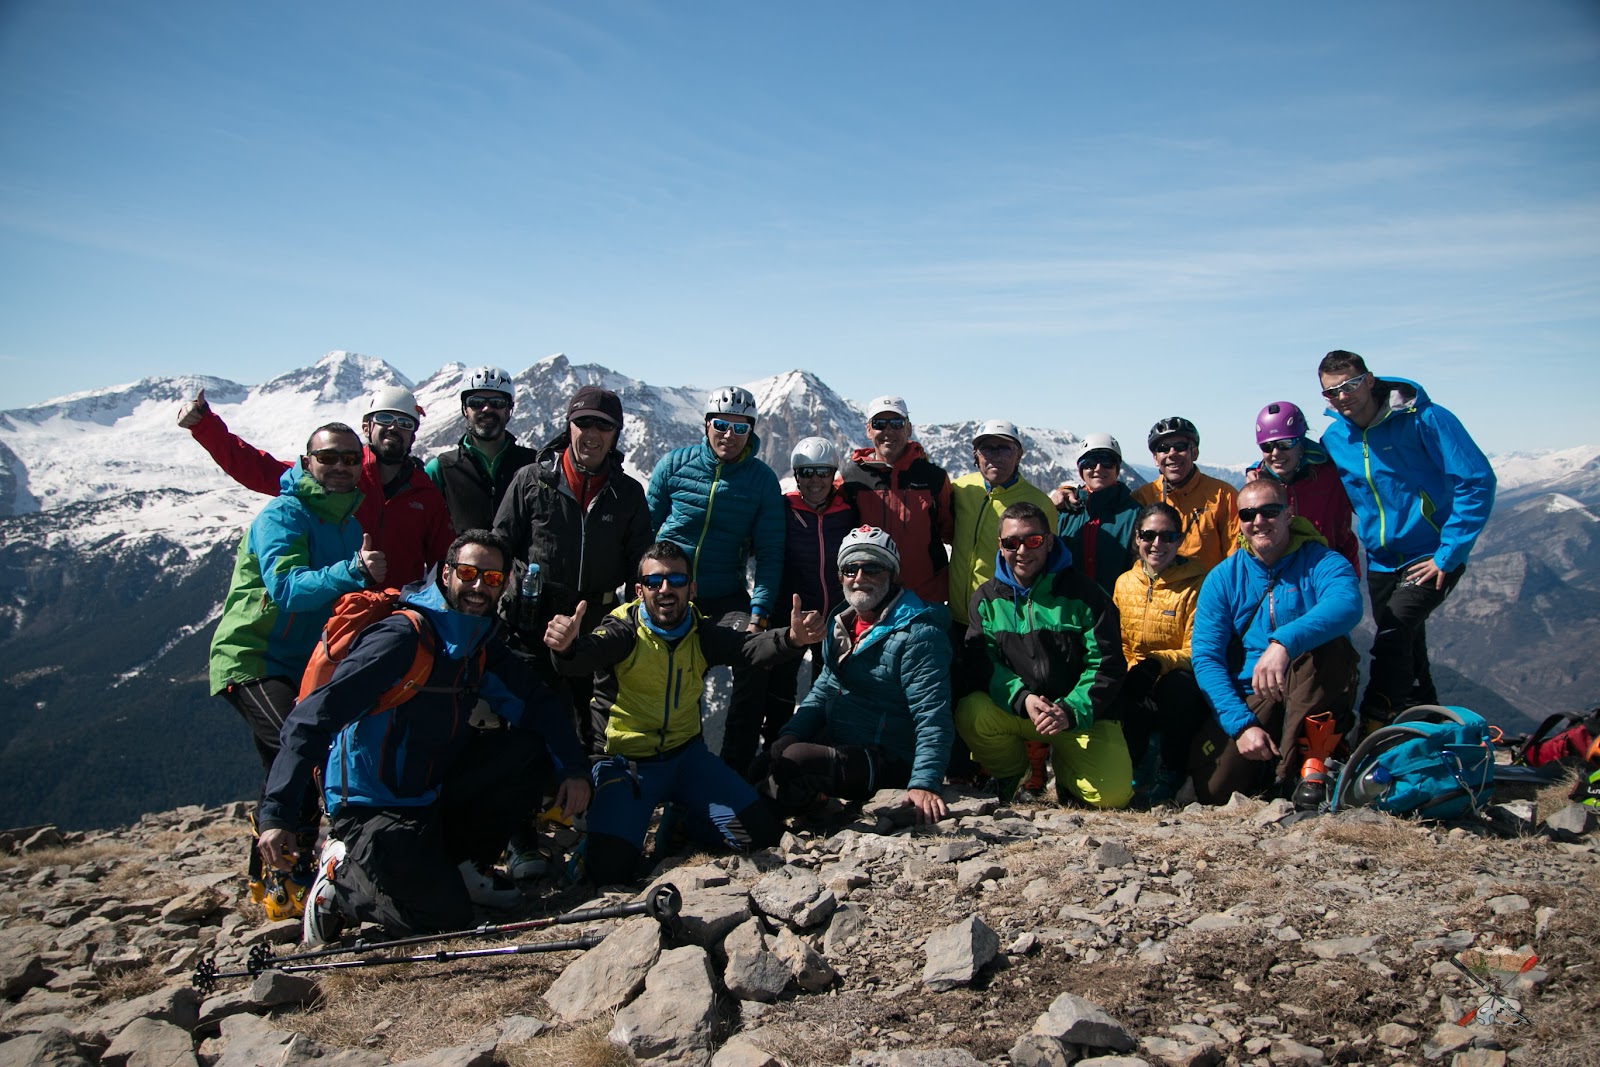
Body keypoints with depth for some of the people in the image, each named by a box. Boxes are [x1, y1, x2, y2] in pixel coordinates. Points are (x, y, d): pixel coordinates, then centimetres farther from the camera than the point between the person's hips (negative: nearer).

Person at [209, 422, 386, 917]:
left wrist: (375, 584, -10)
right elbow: (287, 588, -32)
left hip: (303, 666, 8)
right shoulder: (281, 516, -15)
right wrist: (353, 572, -46)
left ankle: (266, 876, 31)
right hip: (252, 660, -8)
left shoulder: (349, 524, 10)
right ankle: (285, 877, -16)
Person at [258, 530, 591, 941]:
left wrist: (573, 768, -10)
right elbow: (313, 719, -23)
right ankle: (341, 877, 6)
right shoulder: (403, 637, -20)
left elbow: (537, 703, 6)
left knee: (532, 749, -8)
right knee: (448, 915, -18)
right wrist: (276, 814, -29)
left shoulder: (484, 644, 4)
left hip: (431, 792, 7)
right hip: (372, 808, -7)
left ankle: (458, 863, 4)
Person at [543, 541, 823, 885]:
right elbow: (590, 650, -34)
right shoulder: (623, 631, -12)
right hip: (627, 762, -4)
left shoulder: (701, 634, -1)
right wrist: (568, 645, -60)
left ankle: (683, 823, 20)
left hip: (686, 755, 4)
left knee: (761, 832, -6)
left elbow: (749, 645, -19)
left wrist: (792, 637, -41)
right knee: (609, 868, -21)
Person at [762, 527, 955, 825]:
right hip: (834, 745, 9)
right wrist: (790, 734, 2)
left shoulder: (918, 634, -17)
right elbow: (824, 690, 18)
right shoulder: (843, 623, 11)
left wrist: (924, 783, -34)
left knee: (795, 759, -28)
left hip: (888, 764, -9)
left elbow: (932, 720, -22)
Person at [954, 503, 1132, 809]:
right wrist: (1022, 699, -24)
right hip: (1012, 711, 1)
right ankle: (1010, 773, 3)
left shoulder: (1084, 594, -3)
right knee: (970, 712, -29)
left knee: (1111, 793, -22)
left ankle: (1065, 768, 15)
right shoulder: (986, 599, 3)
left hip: (1083, 716, -1)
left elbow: (1106, 666, -7)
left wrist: (1072, 710, -23)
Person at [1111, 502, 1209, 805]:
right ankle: (1140, 759, -3)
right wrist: (1131, 671, -10)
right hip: (1138, 692, 2)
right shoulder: (1124, 583, 10)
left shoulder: (1196, 584, -4)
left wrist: (1158, 663, -28)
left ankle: (1172, 773, -12)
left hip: (1178, 684, -2)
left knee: (1179, 687, -37)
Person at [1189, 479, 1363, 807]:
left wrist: (1284, 643, -45)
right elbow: (1205, 656, -6)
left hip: (1315, 700, -2)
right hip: (1249, 701, 2)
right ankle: (1271, 763, 13)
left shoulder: (1320, 562, -4)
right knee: (1213, 789, -19)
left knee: (1329, 645, -31)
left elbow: (1348, 604, -28)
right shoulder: (1223, 577, 2)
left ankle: (1310, 762, -19)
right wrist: (1241, 724, -19)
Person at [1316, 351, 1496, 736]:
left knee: (1393, 636, -22)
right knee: (1408, 653, 13)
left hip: (1432, 558, -6)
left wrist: (1449, 554, -18)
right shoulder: (1334, 440, 0)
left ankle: (1372, 737, -17)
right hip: (1382, 561, 6)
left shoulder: (1424, 419, -15)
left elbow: (1477, 481, -17)